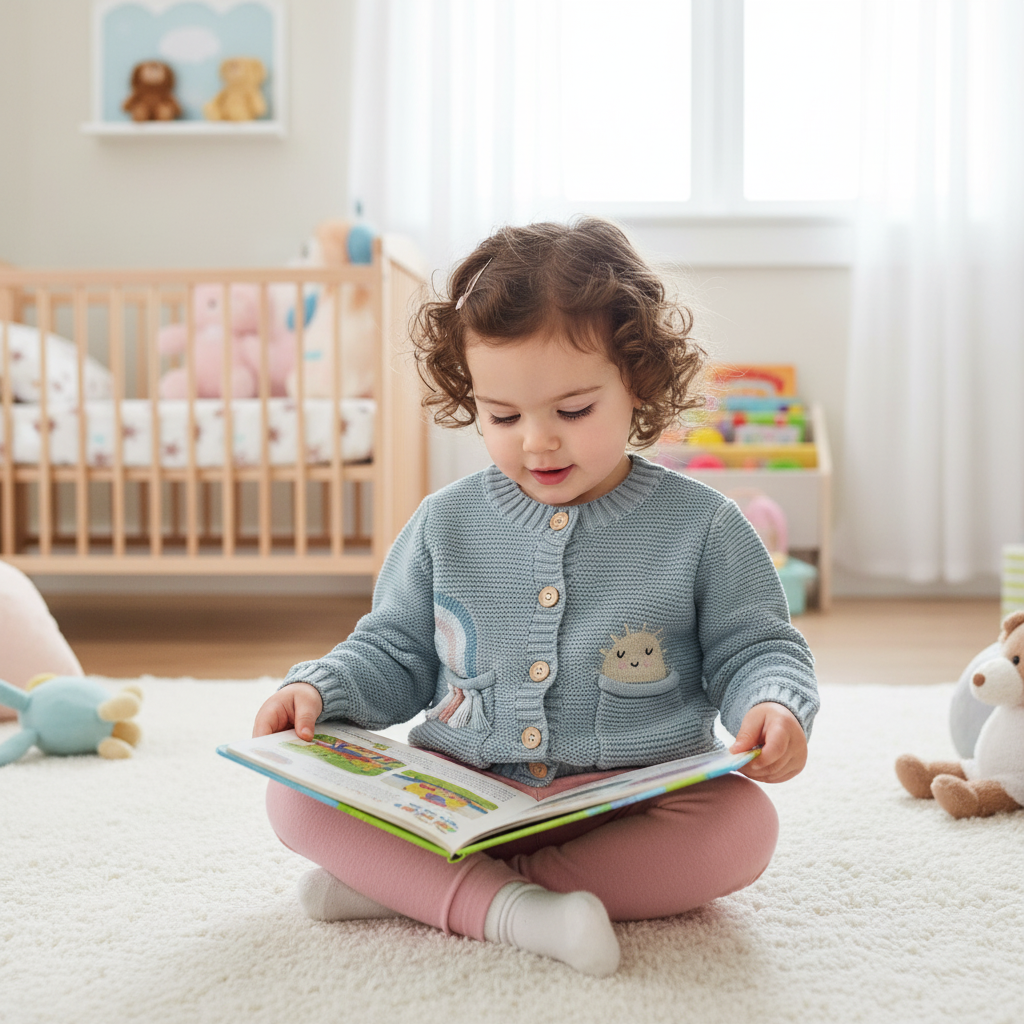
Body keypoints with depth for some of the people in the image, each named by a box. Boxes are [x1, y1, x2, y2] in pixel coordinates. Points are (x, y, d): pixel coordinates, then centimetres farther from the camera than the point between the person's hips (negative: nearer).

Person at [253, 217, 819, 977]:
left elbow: (754, 650, 4)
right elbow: (394, 652, 15)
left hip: (631, 806, -1)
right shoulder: (446, 524, 6)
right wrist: (322, 688, -4)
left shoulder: (700, 526, -2)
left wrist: (774, 705, -19)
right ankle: (505, 908, -31)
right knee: (296, 795, -16)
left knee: (743, 828, -32)